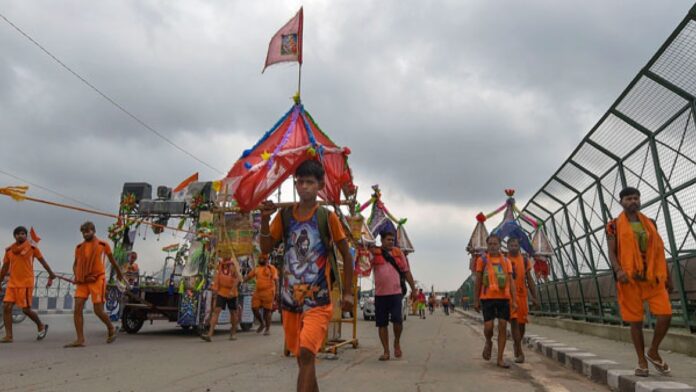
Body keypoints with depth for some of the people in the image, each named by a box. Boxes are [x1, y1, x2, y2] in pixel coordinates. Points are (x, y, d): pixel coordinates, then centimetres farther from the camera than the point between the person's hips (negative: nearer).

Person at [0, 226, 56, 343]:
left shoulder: (32, 247, -3)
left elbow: (43, 262, 3)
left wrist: (51, 275, 3)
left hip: (26, 283, -4)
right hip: (12, 283, 4)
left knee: (26, 309, -3)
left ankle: (41, 326, 21)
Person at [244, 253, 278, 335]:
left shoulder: (271, 268, -3)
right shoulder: (257, 268, 14)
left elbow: (275, 280, -8)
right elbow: (248, 276, 21)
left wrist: (276, 291, -15)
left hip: (268, 292, -5)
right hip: (257, 292, 5)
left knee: (267, 310, 0)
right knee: (254, 308, 2)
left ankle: (267, 329, 13)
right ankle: (262, 324, 26)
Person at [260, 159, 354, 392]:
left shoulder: (327, 217, -5)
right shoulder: (284, 215, 4)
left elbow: (346, 255, 3)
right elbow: (266, 248, 4)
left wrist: (348, 292, 1)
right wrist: (265, 219, -12)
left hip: (318, 298, -4)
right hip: (290, 297, 4)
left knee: (306, 354, -16)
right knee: (301, 356, 15)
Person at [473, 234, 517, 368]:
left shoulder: (506, 261, 9)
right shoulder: (482, 260, 3)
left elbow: (511, 282, 7)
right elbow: (478, 282, 4)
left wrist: (514, 301, -2)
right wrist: (476, 301, 2)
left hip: (504, 298, 2)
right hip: (487, 298, -2)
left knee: (503, 327, 0)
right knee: (488, 326, -9)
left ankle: (500, 359, 9)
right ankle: (488, 342, 26)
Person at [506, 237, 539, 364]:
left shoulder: (524, 259, 7)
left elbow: (529, 279, 9)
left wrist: (534, 297, 4)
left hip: (522, 295, 3)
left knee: (522, 322, 10)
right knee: (514, 321, -12)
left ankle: (516, 344, 35)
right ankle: (520, 352, -8)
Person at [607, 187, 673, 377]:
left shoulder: (650, 224, 12)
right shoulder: (614, 225, 1)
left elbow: (659, 251, 15)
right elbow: (611, 252, -5)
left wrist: (668, 277, 13)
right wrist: (618, 270, -24)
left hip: (654, 277, 3)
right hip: (630, 278, -3)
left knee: (665, 315, -9)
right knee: (636, 321, 2)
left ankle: (653, 352, 14)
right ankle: (642, 361, 15)